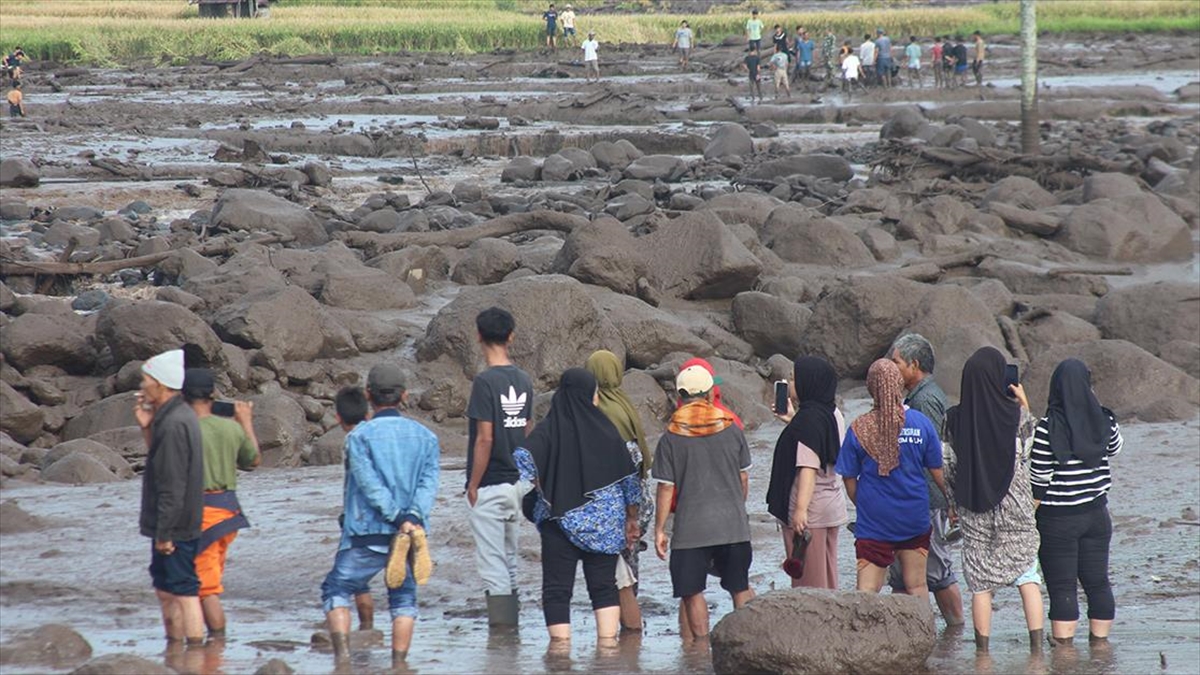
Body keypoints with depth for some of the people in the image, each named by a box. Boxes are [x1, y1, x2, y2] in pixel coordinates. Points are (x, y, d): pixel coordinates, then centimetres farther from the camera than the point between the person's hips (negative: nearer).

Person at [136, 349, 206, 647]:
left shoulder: (174, 424, -21)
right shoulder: (179, 416, 11)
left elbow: (173, 485, -23)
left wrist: (164, 533, -20)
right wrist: (148, 429, 9)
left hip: (175, 528, -11)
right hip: (171, 527, 11)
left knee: (184, 591, -7)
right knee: (165, 588, 18)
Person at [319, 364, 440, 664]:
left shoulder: (359, 435, -2)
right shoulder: (425, 437, 8)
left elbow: (369, 482, -13)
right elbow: (429, 483, -4)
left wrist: (397, 517, -17)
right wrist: (414, 517, -15)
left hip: (366, 533, -3)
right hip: (412, 531, 3)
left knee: (336, 591, 9)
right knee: (403, 600, 14)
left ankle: (342, 654, -9)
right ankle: (399, 664, 4)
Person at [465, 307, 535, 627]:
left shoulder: (486, 381, -15)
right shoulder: (523, 381, 6)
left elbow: (485, 438, -17)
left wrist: (473, 485, -10)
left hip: (490, 486, -7)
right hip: (517, 481, 7)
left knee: (492, 564, -3)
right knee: (509, 560, 16)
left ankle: (501, 628, -4)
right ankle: (511, 625, 20)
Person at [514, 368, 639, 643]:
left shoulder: (549, 429, -4)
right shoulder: (606, 429, 0)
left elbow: (523, 457, -21)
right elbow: (628, 477, 5)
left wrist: (541, 488, -5)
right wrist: (632, 517, 16)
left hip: (560, 518, -2)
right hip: (604, 523, 2)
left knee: (557, 589, 1)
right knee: (604, 586, 10)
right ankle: (608, 641, 4)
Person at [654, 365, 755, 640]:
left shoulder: (671, 438, -6)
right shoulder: (731, 429, 1)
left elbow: (666, 489, -6)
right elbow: (744, 478, 10)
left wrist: (659, 530, 2)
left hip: (691, 527, -3)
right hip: (733, 524, 3)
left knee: (692, 592, 5)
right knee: (740, 587, 13)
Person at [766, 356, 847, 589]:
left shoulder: (809, 419, -18)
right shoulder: (832, 413, 9)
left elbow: (809, 467, -26)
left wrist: (801, 509, -31)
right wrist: (792, 421, 25)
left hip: (809, 513, -9)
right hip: (831, 508, 9)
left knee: (807, 581, -3)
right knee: (827, 580, 14)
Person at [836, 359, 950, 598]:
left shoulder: (859, 430, -7)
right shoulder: (921, 424, -5)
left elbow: (849, 479, -1)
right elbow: (938, 472, 3)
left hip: (874, 522, -1)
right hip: (914, 519, 1)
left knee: (867, 590, -3)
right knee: (916, 587, 13)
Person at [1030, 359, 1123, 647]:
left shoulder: (1048, 428, -16)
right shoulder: (1104, 421, -3)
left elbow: (1038, 480, -14)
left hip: (1057, 518, -4)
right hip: (1096, 513, 5)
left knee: (1061, 588, 0)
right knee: (1097, 582, 14)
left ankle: (1064, 645, 0)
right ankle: (1100, 642, 20)